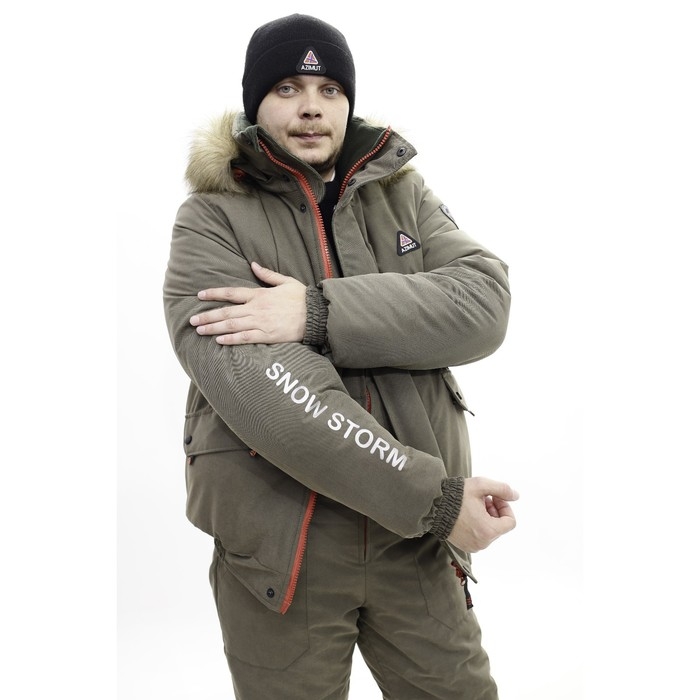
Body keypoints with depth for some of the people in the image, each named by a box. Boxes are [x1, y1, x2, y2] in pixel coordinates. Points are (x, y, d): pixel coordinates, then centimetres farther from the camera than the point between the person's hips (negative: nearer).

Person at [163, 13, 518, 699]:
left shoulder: (401, 193, 7)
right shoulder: (212, 219, -5)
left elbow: (484, 300, -11)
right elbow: (258, 386, -20)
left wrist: (319, 312, -24)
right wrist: (433, 496, -23)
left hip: (415, 541, 3)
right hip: (277, 548, -2)